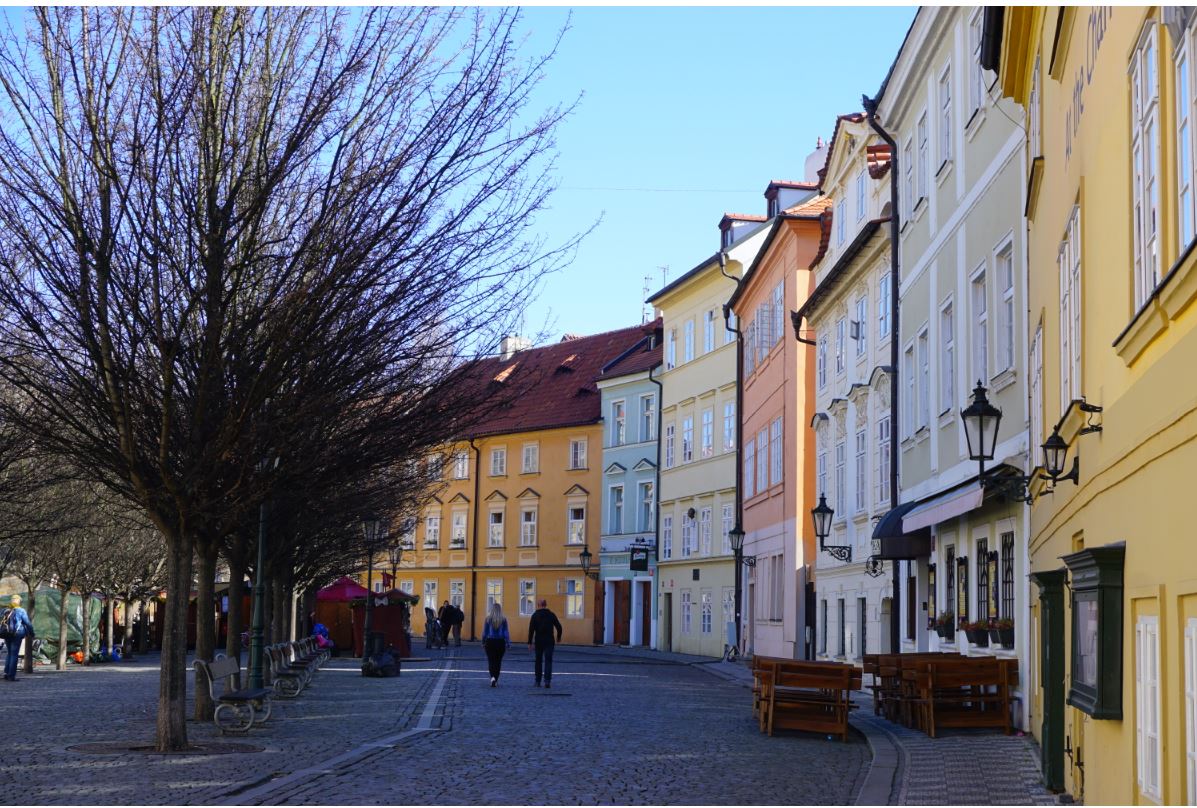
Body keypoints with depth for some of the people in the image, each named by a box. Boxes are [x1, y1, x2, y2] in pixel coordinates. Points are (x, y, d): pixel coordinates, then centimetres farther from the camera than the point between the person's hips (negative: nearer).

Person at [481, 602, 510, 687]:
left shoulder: (488, 619, -5)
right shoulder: (503, 620, -5)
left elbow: (484, 632, -1)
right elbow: (506, 633, -3)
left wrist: (483, 642, 11)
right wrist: (508, 644, 3)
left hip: (490, 642, -1)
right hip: (500, 642, 1)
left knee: (491, 661, 4)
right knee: (498, 662, 12)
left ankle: (493, 677, -19)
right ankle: (496, 680, 16)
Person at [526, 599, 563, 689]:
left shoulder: (535, 615, -2)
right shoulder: (551, 615, 2)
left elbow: (531, 629, -8)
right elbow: (559, 627, 2)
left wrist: (530, 642, -7)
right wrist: (558, 638, 19)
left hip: (538, 641, 0)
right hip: (549, 641, 0)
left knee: (538, 661, 11)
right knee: (548, 661, -1)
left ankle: (537, 682, 16)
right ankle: (547, 681, -13)